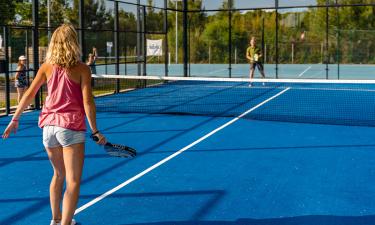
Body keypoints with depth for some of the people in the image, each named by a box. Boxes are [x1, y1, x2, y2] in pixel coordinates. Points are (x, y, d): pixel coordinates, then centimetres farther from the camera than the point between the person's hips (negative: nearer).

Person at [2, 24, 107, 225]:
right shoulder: (82, 69, -6)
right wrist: (95, 131, -7)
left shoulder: (47, 67, 5)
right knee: (73, 181, 0)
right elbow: (87, 103, -12)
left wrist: (15, 119, 15)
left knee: (58, 175, 23)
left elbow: (29, 95, 6)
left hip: (49, 125, 5)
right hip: (71, 127, -5)